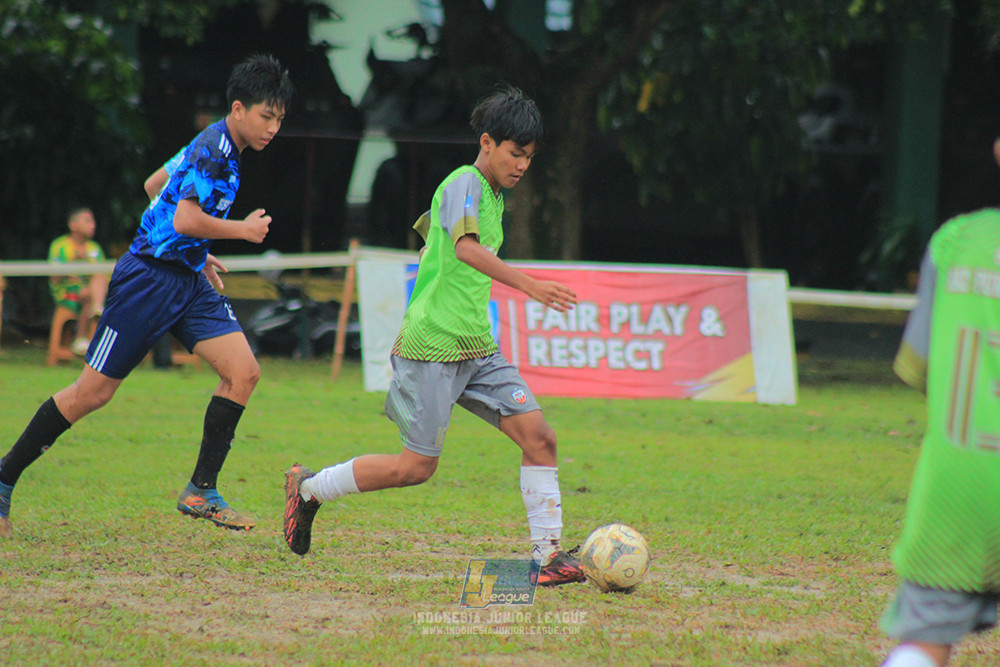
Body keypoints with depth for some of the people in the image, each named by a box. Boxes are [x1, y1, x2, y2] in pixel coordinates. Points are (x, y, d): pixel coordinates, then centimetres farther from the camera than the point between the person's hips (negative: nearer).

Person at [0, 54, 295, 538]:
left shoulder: (218, 148, 13)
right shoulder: (212, 149, -18)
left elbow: (158, 185, 26)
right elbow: (185, 220, -28)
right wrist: (242, 230, -13)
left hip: (188, 280, 9)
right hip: (149, 277, -9)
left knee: (244, 372, -7)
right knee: (94, 390, -3)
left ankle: (201, 492, -1)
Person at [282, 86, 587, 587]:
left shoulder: (493, 196, 18)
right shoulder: (465, 183, -11)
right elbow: (465, 247, -30)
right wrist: (528, 285, -41)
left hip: (476, 348, 9)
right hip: (431, 344, -9)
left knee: (538, 436, -6)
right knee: (417, 466, -6)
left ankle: (548, 553, -4)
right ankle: (309, 488, 13)